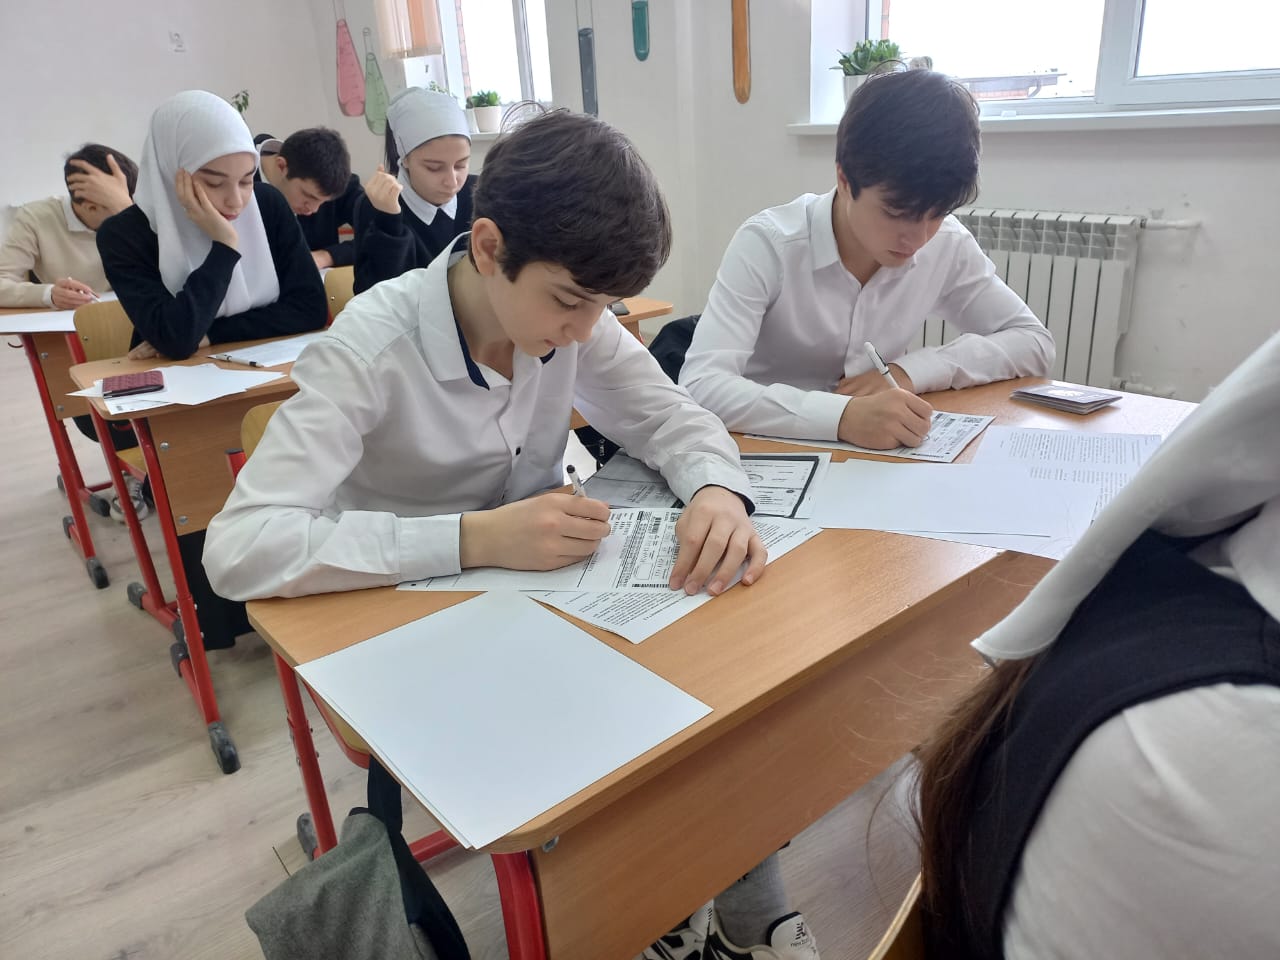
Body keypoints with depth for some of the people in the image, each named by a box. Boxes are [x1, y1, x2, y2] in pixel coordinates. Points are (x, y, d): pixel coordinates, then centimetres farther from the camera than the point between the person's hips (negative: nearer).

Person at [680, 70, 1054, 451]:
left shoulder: (949, 245, -6)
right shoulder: (767, 245, -19)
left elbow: (1035, 342, 1)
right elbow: (699, 387, -28)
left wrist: (911, 371, -14)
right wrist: (842, 416, -41)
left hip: (876, 457, 3)